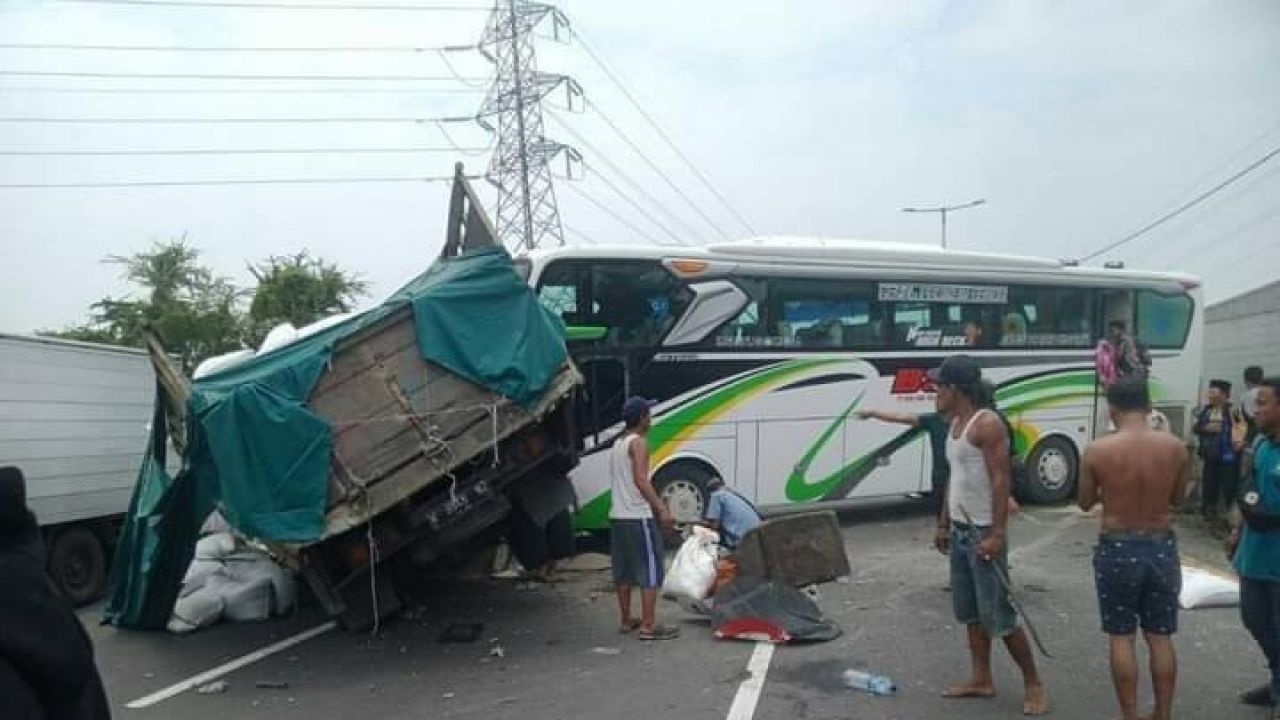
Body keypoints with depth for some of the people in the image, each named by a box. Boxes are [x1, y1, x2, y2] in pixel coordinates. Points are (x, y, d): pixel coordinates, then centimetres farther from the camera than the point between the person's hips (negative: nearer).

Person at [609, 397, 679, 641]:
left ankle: (626, 620, 21)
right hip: (639, 517, -9)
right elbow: (641, 480, -23)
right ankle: (648, 626, -6)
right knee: (651, 571, -5)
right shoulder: (639, 442, -12)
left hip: (618, 516, 9)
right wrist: (661, 508, -23)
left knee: (623, 572, 13)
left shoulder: (618, 444, 16)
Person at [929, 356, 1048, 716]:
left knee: (998, 615, -4)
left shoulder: (987, 424, -17)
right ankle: (981, 680, 23)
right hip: (960, 532, 9)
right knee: (970, 611, 13)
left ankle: (1034, 684, 9)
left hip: (983, 533, -9)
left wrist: (996, 533, -25)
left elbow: (1001, 481, -21)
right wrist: (943, 524, 18)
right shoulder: (955, 424, 11)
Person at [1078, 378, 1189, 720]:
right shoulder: (1175, 447, -6)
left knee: (1121, 638, 8)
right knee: (1161, 637, 14)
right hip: (1162, 547, 3)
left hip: (1117, 549, -3)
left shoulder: (1097, 450, -13)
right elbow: (1178, 498, 8)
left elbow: (1086, 502, -1)